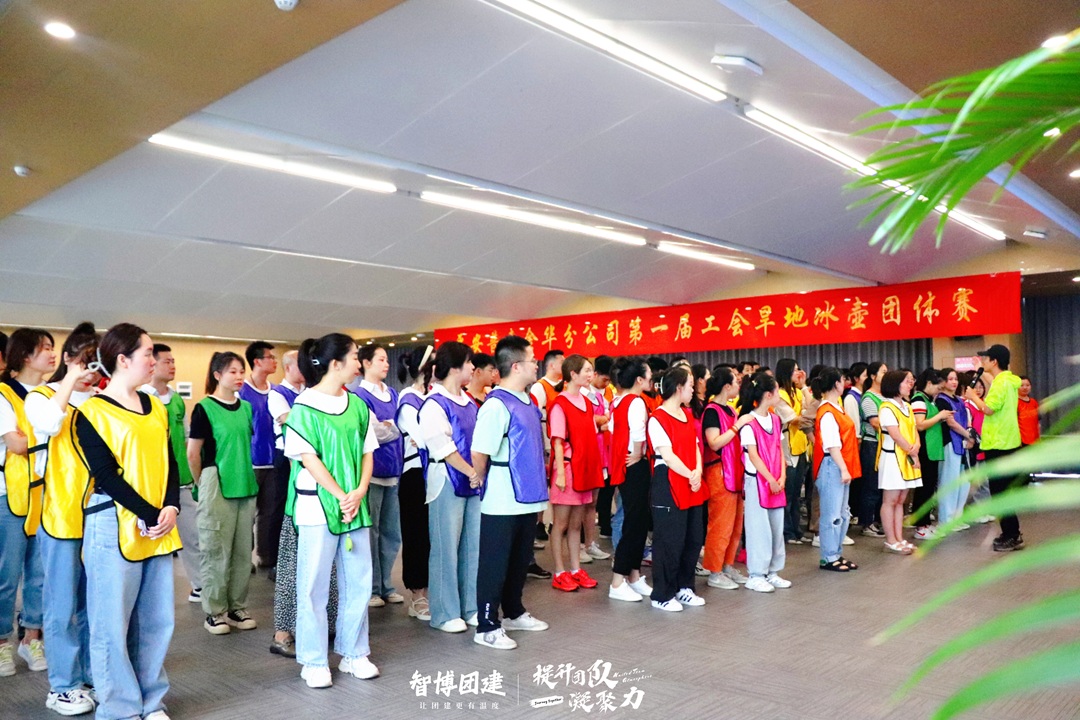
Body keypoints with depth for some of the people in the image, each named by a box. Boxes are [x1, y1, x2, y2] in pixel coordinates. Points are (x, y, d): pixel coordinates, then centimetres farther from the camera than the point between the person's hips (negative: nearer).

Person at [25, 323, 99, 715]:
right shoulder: (42, 396, 0)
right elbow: (48, 423, -25)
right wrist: (71, 379, -18)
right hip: (59, 513, -4)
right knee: (63, 604, 4)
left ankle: (94, 675, 26)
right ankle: (62, 686, 16)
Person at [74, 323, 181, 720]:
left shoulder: (155, 407, 13)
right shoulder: (92, 412, -6)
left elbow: (170, 463, 11)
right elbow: (106, 475, -12)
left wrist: (171, 508, -5)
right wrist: (148, 516, -14)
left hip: (160, 528, 6)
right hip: (114, 528, -6)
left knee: (156, 619, 10)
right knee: (113, 622, 3)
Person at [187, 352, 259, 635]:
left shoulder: (246, 407, 9)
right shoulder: (204, 408, -7)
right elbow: (193, 454, -3)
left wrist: (248, 478, 12)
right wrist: (204, 484, 6)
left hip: (246, 486, 5)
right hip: (217, 487, -5)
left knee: (242, 550, 9)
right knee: (216, 551, 3)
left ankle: (237, 607, 21)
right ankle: (214, 612, 15)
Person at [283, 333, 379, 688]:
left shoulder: (358, 406, 9)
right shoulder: (304, 406, -7)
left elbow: (367, 452, 9)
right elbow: (307, 457, -11)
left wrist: (359, 493, -6)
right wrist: (340, 497, -14)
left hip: (355, 505, 5)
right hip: (317, 505, -5)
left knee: (358, 581, 10)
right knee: (314, 585, 4)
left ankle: (354, 653, 24)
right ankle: (314, 662, 17)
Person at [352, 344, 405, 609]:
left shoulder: (392, 394, 13)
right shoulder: (359, 396, -8)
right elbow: (375, 433, -15)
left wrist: (387, 427, -2)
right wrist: (397, 430, 0)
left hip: (393, 470, 6)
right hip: (371, 471, -6)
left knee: (391, 533, 11)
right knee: (370, 532, 2)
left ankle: (386, 585, 23)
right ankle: (371, 589, 13)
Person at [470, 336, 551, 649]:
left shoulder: (528, 403, 8)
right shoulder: (496, 405, -19)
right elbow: (479, 454, -19)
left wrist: (539, 491, 15)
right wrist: (486, 487, -4)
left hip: (527, 499, 8)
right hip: (502, 503, -8)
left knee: (520, 560, 20)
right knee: (494, 564, 4)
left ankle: (514, 613, 36)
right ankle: (487, 627, 16)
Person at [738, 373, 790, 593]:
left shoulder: (775, 420, 10)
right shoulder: (749, 422, -12)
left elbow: (779, 449, 10)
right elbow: (752, 455, -13)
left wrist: (782, 477, -3)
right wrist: (771, 480, -13)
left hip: (776, 482, 7)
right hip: (757, 480, -7)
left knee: (777, 527, 11)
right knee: (759, 528, -2)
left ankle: (772, 572, 22)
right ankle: (756, 576, 8)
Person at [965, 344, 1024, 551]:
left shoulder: (1000, 382, -18)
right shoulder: (1010, 381, 12)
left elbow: (988, 409, -23)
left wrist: (973, 396, -8)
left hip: (998, 444, -10)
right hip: (1009, 442, 10)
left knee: (999, 491, -4)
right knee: (1005, 491, 16)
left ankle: (1011, 537, 1)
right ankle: (1012, 534, 23)